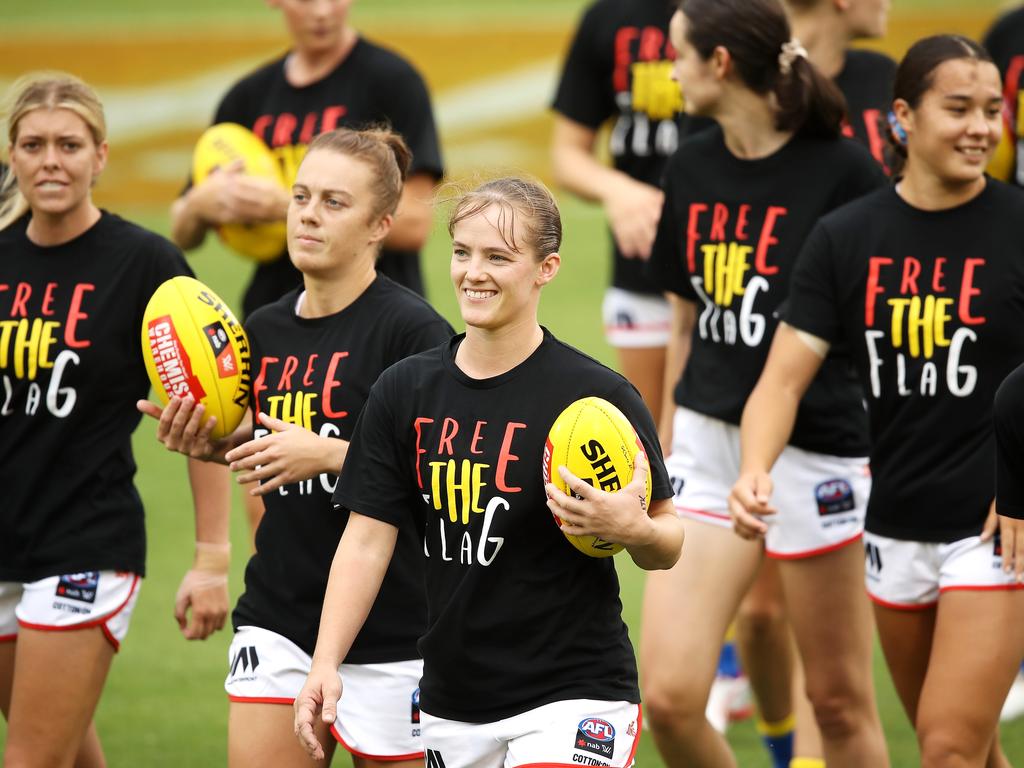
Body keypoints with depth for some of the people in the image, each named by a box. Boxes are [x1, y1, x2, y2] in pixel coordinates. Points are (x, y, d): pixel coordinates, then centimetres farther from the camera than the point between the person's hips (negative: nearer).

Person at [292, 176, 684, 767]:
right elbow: (368, 540, 6)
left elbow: (668, 546, -2)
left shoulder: (600, 396, -9)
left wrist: (632, 529, -25)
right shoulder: (405, 390, 5)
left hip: (570, 701, -5)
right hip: (452, 707, 5)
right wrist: (325, 663, -4)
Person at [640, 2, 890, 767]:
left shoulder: (844, 171, -11)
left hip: (814, 452, -5)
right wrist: (670, 443, 22)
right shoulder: (691, 169, 7)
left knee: (839, 702, 5)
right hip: (709, 445, 5)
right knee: (669, 697, -6)